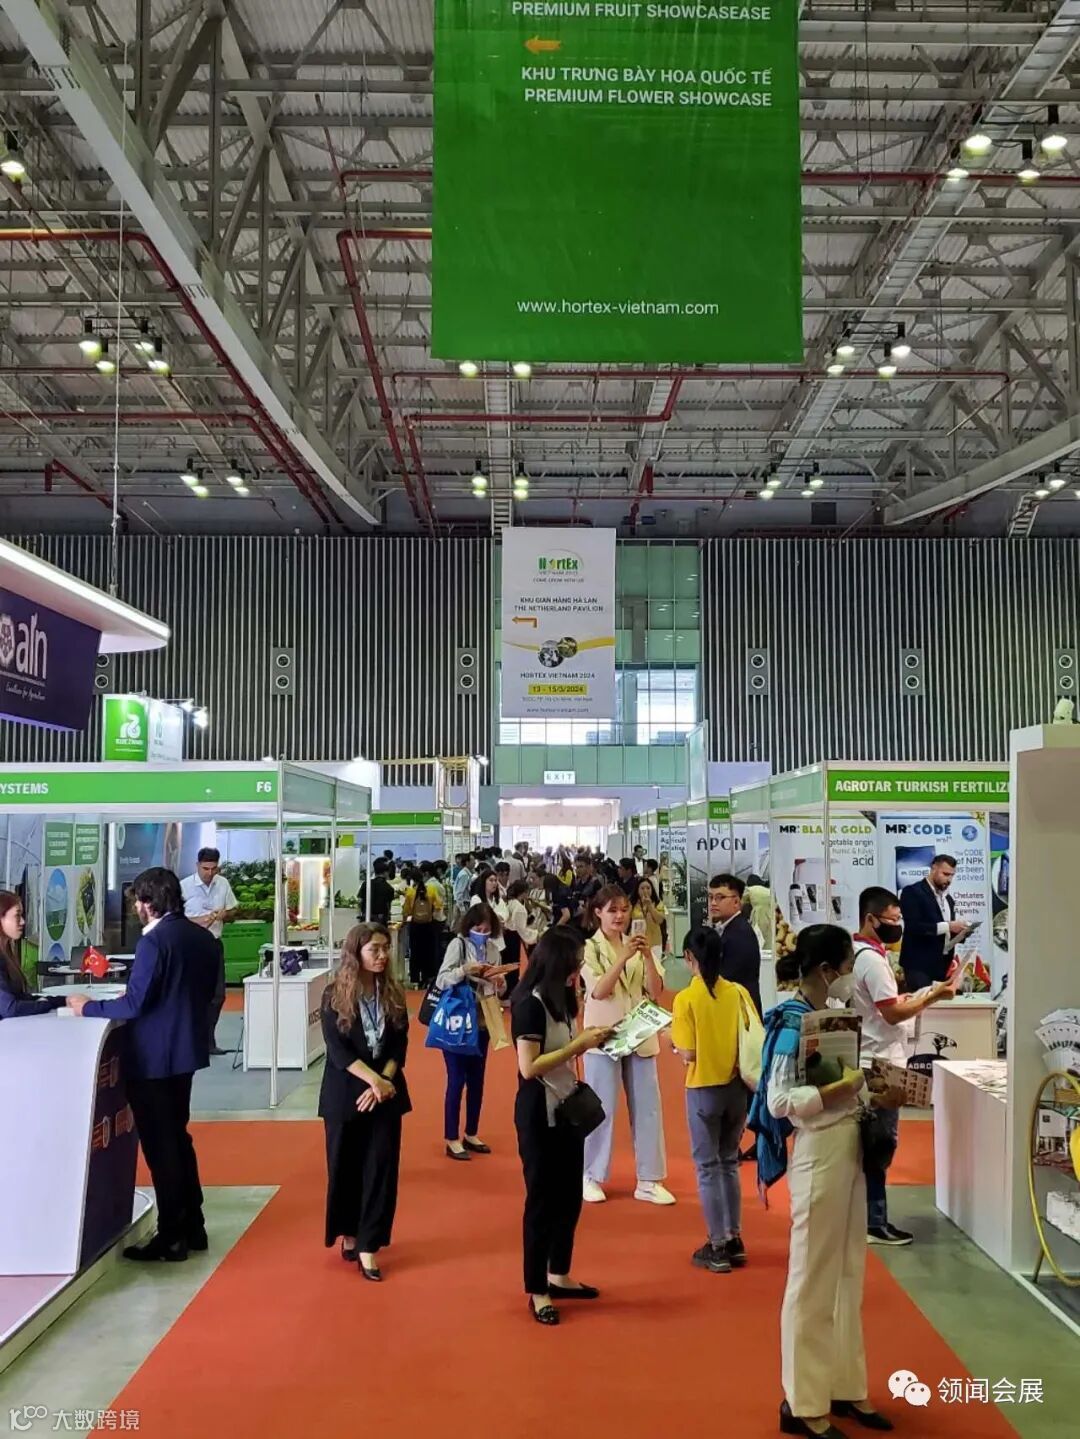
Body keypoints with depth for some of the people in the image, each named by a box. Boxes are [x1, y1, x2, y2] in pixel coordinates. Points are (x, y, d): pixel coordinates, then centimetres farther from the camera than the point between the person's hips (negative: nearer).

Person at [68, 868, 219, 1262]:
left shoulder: (154, 940, -20)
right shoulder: (203, 937, 5)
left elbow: (134, 1004, -22)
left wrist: (88, 1007, -9)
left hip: (152, 1057, -8)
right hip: (184, 1050, 8)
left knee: (159, 1146, 2)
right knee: (177, 1138, 19)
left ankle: (171, 1237, 10)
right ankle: (192, 1226, 25)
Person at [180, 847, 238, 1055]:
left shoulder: (223, 884, 2)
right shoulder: (184, 887, -11)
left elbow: (233, 910, 14)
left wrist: (225, 914, -9)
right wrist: (198, 921, -24)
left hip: (215, 944, 5)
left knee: (218, 994, 8)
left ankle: (209, 1040, 23)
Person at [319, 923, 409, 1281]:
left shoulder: (393, 995, 2)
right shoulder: (335, 995, -7)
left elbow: (400, 1045, 0)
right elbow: (337, 1049, -13)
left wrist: (384, 1082, -15)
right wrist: (372, 1080, -21)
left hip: (387, 1092, 2)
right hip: (345, 1093, -2)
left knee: (381, 1168, -1)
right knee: (346, 1167, 8)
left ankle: (368, 1246, 5)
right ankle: (349, 1235, 26)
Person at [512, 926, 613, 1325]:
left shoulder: (560, 999, 7)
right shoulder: (531, 1004, -19)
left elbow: (562, 1053, 9)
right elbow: (529, 1067, -23)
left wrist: (589, 1041, -6)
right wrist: (579, 1045, -21)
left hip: (566, 1108, 8)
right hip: (539, 1113, -8)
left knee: (570, 1194, 16)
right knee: (542, 1198, 3)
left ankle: (559, 1276, 31)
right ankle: (537, 1290, 16)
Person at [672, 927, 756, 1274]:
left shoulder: (686, 998, -14)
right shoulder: (738, 993, -3)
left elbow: (688, 1055, -16)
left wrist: (673, 1040, 3)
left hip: (704, 1090, -4)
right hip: (737, 1087, 4)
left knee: (708, 1167, 8)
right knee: (729, 1162, 19)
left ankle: (718, 1247, 13)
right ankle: (734, 1240, 23)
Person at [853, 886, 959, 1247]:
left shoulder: (856, 953, 11)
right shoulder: (872, 959, -19)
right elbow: (893, 1013, -21)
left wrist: (911, 997, 11)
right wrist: (932, 996, -15)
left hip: (868, 1060, 10)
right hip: (880, 1063, -10)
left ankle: (865, 1215, 21)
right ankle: (873, 1222, 2)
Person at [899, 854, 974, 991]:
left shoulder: (948, 898, 19)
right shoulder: (912, 892, -6)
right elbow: (912, 927, -17)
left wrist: (961, 933, 2)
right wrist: (946, 926, -20)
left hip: (943, 966, 7)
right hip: (919, 966, -7)